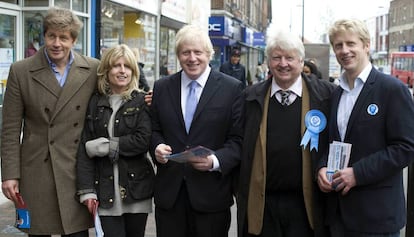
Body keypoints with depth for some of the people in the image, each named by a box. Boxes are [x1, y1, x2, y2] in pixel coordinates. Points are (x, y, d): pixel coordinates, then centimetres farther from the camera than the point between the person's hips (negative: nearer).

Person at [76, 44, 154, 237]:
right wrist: (87, 190, -8)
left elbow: (143, 141, -12)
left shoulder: (142, 101, 0)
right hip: (105, 190, 1)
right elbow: (84, 148, 0)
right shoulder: (95, 103, 5)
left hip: (136, 188, 0)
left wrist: (103, 146, -11)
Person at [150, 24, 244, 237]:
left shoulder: (232, 88, -2)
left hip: (212, 194, -2)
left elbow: (239, 139, -4)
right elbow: (154, 130, 14)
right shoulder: (162, 87, 9)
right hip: (169, 192, 3)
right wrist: (157, 147, -7)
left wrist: (215, 161, -20)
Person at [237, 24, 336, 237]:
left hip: (306, 204, -1)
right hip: (260, 205, 2)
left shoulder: (326, 94, -2)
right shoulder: (251, 96, 5)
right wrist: (241, 192, 6)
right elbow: (240, 147, 9)